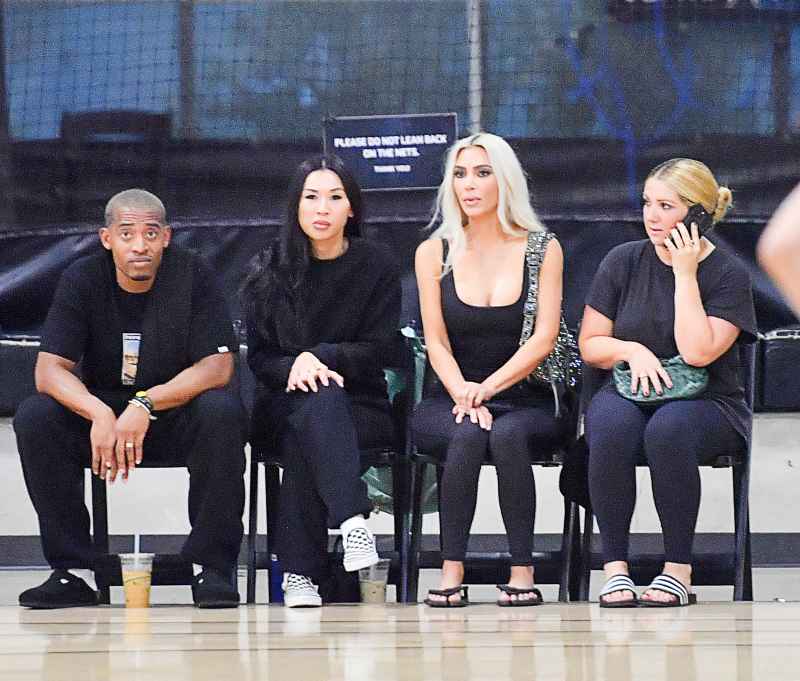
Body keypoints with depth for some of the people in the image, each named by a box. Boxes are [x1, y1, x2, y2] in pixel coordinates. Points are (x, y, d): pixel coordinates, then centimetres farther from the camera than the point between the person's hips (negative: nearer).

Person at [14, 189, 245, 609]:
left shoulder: (191, 276, -12)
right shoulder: (82, 280, -8)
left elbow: (218, 366, -18)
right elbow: (49, 370, -15)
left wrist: (146, 405, -34)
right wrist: (99, 414, -37)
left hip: (176, 412, -1)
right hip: (99, 409, 2)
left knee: (222, 412, -33)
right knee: (34, 417, -25)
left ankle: (211, 567, -24)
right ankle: (73, 570, -19)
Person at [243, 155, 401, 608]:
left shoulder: (377, 265, 3)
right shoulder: (269, 271, 7)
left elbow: (383, 350, -1)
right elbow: (259, 356, 5)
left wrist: (320, 357, -16)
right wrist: (295, 367, -17)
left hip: (362, 405, -1)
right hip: (286, 402, 1)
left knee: (303, 441, -36)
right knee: (319, 403, -38)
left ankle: (300, 573, -43)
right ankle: (353, 521, -55)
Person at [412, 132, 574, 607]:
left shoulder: (543, 249, 4)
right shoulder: (434, 252, 8)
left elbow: (544, 340, -4)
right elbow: (437, 342, 0)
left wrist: (486, 388, -18)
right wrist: (463, 395, -19)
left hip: (525, 401, -1)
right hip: (450, 399, 1)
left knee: (508, 435, -35)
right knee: (467, 435, -34)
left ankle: (522, 571, -30)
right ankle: (452, 569, -29)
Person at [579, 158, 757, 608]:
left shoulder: (729, 275, -3)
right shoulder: (624, 262, 6)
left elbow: (697, 351, -17)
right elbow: (590, 345, 10)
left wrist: (686, 274, -14)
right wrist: (632, 350, -10)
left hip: (708, 403, -2)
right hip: (628, 394, 2)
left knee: (669, 428, -38)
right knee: (612, 426, -35)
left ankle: (678, 571, -27)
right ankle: (615, 566, -26)